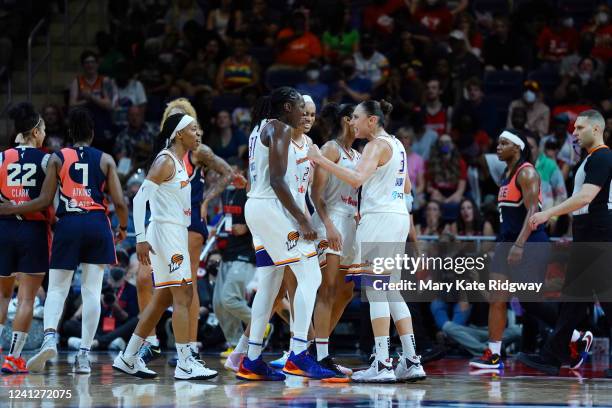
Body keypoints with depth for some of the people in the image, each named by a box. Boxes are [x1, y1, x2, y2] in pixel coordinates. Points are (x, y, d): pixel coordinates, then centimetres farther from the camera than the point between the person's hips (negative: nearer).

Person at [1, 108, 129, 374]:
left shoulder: (57, 158, 3)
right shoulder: (105, 160, 6)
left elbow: (44, 200, -2)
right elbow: (119, 202, 0)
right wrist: (123, 227, 20)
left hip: (68, 224, -1)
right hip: (97, 224, 1)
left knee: (56, 289, 6)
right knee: (91, 291, 4)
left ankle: (49, 338, -19)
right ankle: (84, 354, 1)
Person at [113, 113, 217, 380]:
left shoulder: (180, 162, 17)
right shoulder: (165, 161, -12)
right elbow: (140, 198, -18)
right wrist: (141, 238, -23)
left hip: (177, 235, 10)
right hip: (166, 232, -10)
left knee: (162, 299, 12)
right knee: (183, 298, -11)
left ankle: (128, 358, 17)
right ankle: (185, 364, -12)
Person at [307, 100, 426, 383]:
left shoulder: (377, 145, -10)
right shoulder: (396, 144, 18)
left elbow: (356, 179, -26)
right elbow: (406, 187, 27)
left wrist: (321, 160, -25)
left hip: (379, 218, -10)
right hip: (399, 218, 10)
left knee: (376, 290, -8)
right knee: (392, 291, 11)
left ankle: (382, 365, -11)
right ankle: (411, 362, 8)